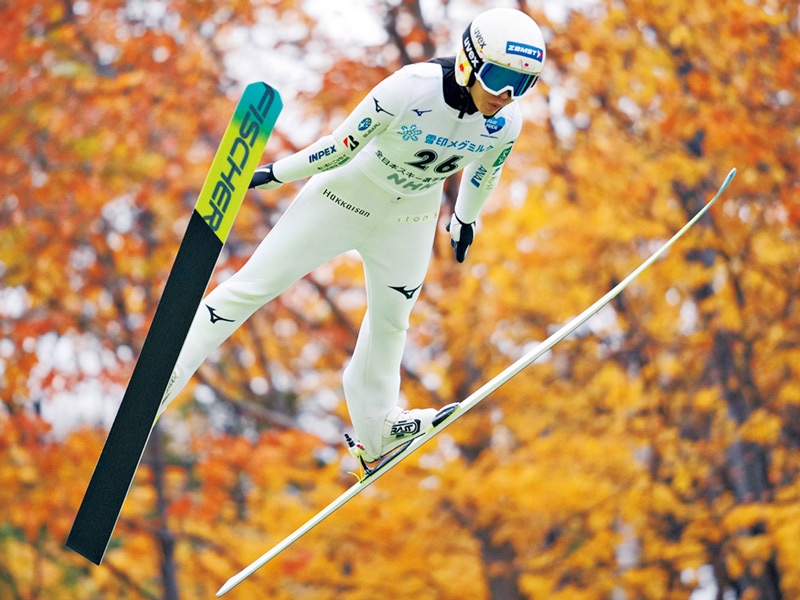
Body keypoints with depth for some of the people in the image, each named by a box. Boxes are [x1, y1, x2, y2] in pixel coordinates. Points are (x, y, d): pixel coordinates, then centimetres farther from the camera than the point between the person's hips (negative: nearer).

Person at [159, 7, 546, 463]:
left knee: (390, 322, 21)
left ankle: (376, 431, 41)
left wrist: (466, 221, 19)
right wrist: (276, 174, -10)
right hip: (346, 198, -4)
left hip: (410, 221, 4)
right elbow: (343, 145, -21)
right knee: (254, 286, -2)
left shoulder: (508, 122, -20)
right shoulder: (411, 89, -35)